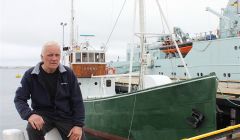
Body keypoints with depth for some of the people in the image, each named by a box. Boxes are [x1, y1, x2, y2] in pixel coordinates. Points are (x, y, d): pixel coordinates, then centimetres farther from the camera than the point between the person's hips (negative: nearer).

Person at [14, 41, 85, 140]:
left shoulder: (68, 74, -4)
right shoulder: (30, 75, -6)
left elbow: (77, 101, -1)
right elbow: (19, 99, -6)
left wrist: (78, 125, -11)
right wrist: (29, 114, -27)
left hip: (65, 115, 1)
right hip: (43, 114, -1)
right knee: (33, 128, -32)